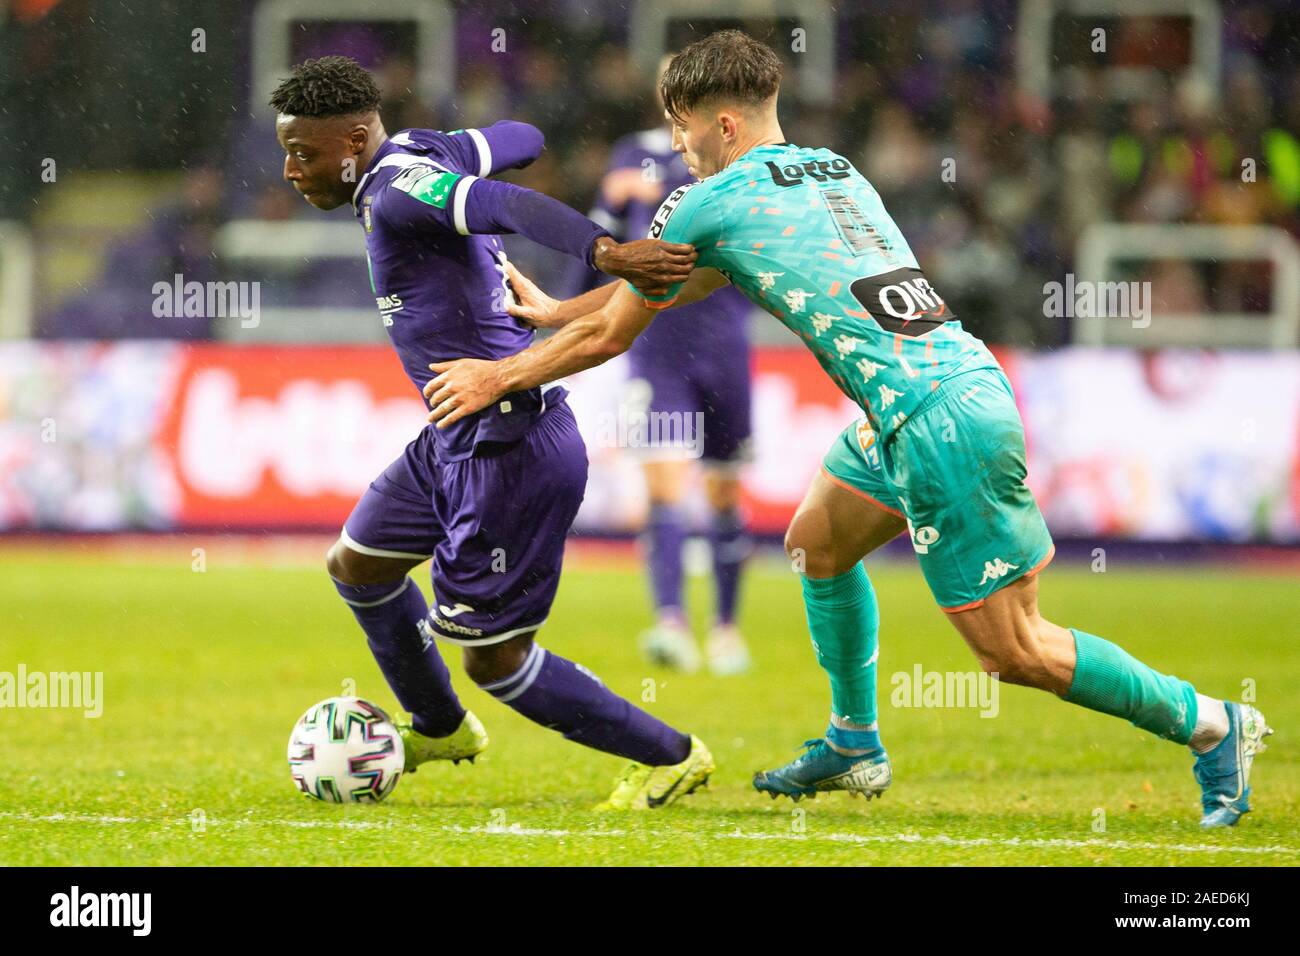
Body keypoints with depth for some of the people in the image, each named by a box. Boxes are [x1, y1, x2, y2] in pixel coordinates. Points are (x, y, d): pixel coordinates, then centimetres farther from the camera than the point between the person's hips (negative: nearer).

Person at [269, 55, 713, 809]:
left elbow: (512, 205, -36)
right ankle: (440, 728, 45)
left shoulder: (394, 193, -20)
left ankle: (671, 756, 10)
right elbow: (520, 141, 23)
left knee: (494, 660, -2)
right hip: (458, 437, 11)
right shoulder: (421, 152, 6)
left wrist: (605, 250, -51)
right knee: (357, 565, 25)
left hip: (510, 452, -11)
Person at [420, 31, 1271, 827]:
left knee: (1014, 650, -3)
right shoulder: (832, 172, 21)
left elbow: (610, 336, 10)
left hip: (938, 424, -9)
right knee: (817, 543, 25)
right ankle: (856, 745, 33)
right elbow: (681, 282, 34)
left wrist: (499, 377, 24)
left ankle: (1210, 724, 1)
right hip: (962, 381, 9)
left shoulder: (708, 204, -3)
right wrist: (556, 310, 40)